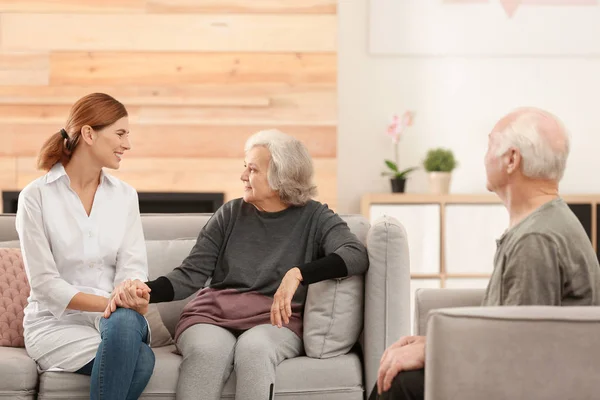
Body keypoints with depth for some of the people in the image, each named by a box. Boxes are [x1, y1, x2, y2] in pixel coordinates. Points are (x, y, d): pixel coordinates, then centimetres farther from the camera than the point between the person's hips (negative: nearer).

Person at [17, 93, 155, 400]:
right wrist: (111, 302, -21)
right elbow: (44, 283, -9)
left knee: (125, 322, -36)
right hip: (56, 324, -3)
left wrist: (130, 291, -25)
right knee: (140, 357, -33)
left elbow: (132, 266, 0)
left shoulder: (125, 196, 9)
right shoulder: (36, 196, -4)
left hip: (116, 319, 4)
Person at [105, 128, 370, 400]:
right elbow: (190, 274, 6)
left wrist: (297, 274, -26)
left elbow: (357, 255, -12)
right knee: (207, 350, -34)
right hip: (213, 314, 2)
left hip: (274, 320, -2)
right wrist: (144, 291, -14)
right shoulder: (231, 215, 13)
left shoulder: (314, 218, 6)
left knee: (253, 349, -38)